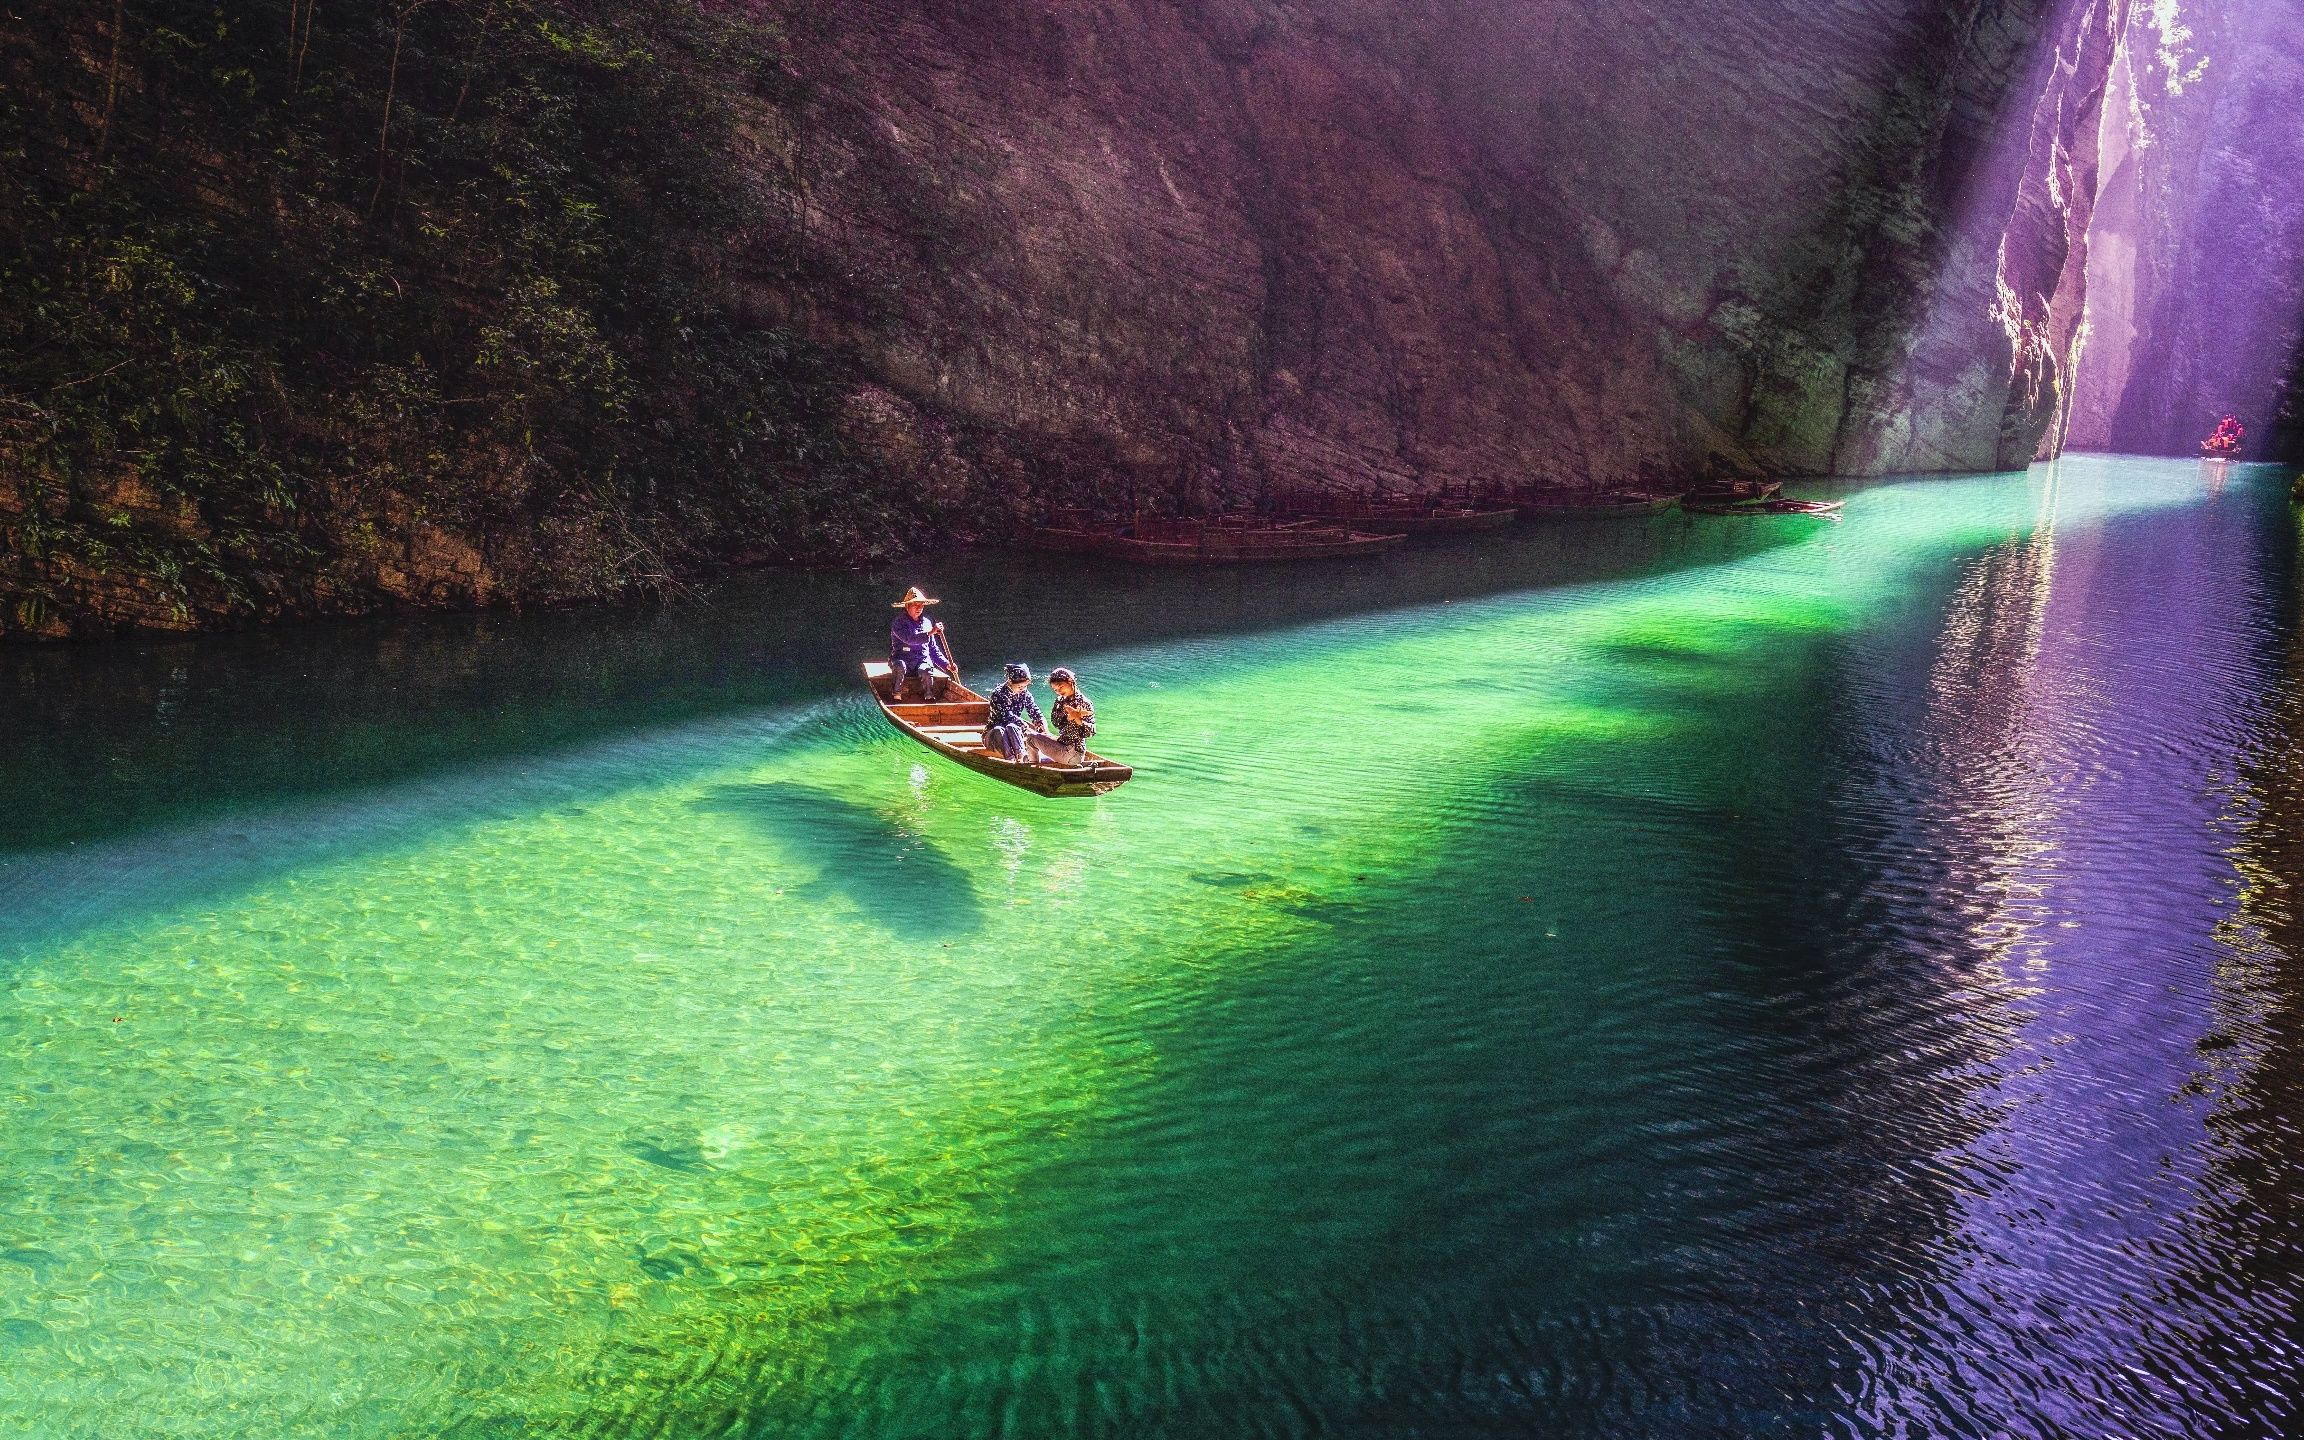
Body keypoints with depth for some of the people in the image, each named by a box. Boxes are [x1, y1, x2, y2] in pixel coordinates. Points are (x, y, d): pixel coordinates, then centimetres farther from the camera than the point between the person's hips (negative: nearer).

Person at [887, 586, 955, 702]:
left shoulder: (927, 623, 13)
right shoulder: (898, 623, -4)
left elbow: (933, 649, 18)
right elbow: (909, 639, -23)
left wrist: (947, 664, 6)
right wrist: (930, 633, -31)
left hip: (922, 661, 3)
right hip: (902, 659, -3)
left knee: (926, 671, -32)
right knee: (900, 667, -37)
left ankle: (929, 697, -30)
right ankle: (896, 696, -33)